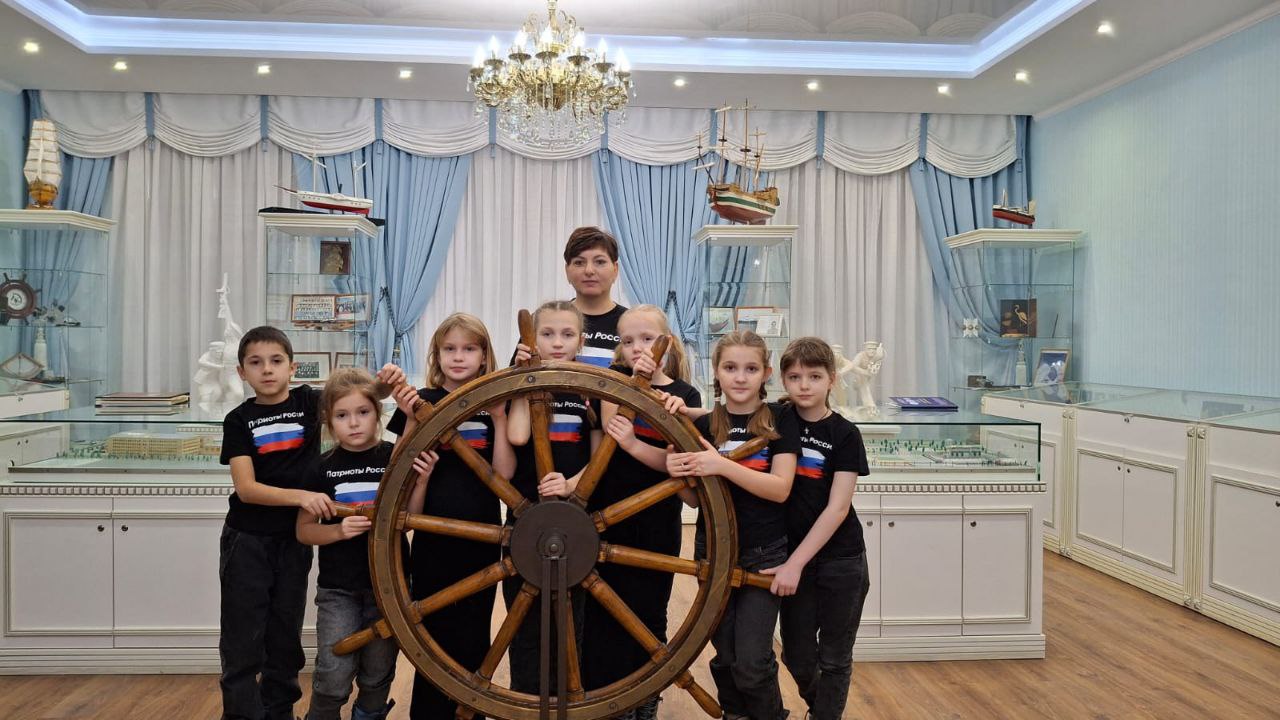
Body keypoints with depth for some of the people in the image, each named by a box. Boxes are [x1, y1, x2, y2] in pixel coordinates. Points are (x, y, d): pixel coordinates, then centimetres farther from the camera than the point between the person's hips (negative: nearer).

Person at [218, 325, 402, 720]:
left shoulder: (309, 400, -2)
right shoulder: (239, 420, -5)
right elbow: (245, 488, -13)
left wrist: (384, 382, -37)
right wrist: (300, 496, -28)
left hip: (294, 539, 2)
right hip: (248, 540, -1)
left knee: (286, 637, 15)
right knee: (243, 642, 2)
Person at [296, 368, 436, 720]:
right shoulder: (324, 468, -2)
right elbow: (304, 530, 3)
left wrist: (420, 483, -20)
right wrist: (339, 531, -16)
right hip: (338, 588, 0)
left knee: (377, 676, 12)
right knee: (333, 677, -5)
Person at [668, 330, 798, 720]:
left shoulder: (780, 420, -5)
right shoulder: (704, 425, 1)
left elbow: (780, 488, -15)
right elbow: (694, 498, 3)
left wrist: (722, 465, -27)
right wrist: (678, 473, -19)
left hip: (764, 554, -2)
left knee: (753, 662, -5)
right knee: (725, 657, 11)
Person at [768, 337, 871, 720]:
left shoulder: (844, 434, -9)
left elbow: (838, 508, -14)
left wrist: (795, 563, -19)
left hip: (841, 561, -2)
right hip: (793, 558, 3)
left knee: (834, 658, 9)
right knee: (797, 656, 14)